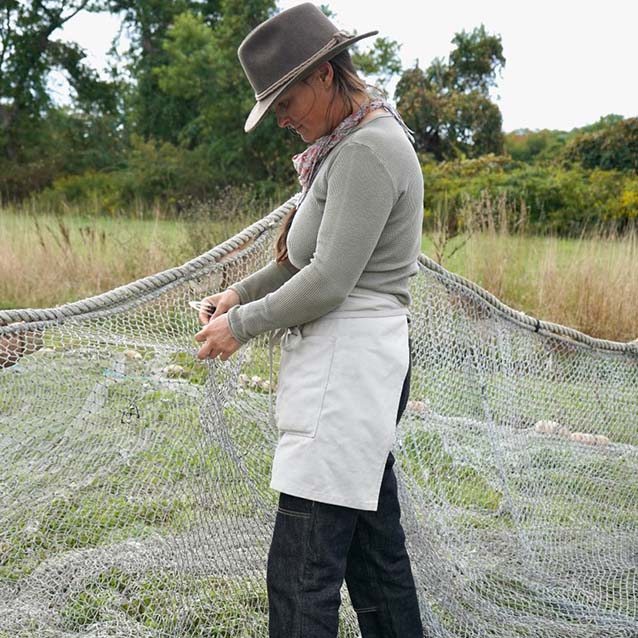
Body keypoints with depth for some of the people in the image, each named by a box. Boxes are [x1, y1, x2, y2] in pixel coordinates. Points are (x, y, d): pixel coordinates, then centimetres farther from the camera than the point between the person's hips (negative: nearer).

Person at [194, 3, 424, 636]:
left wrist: (244, 325, -7)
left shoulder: (367, 150, -16)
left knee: (301, 571, -7)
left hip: (348, 369, -11)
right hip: (351, 367, 11)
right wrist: (243, 291, 16)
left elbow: (329, 281, -20)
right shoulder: (351, 144, 16)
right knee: (374, 544, 18)